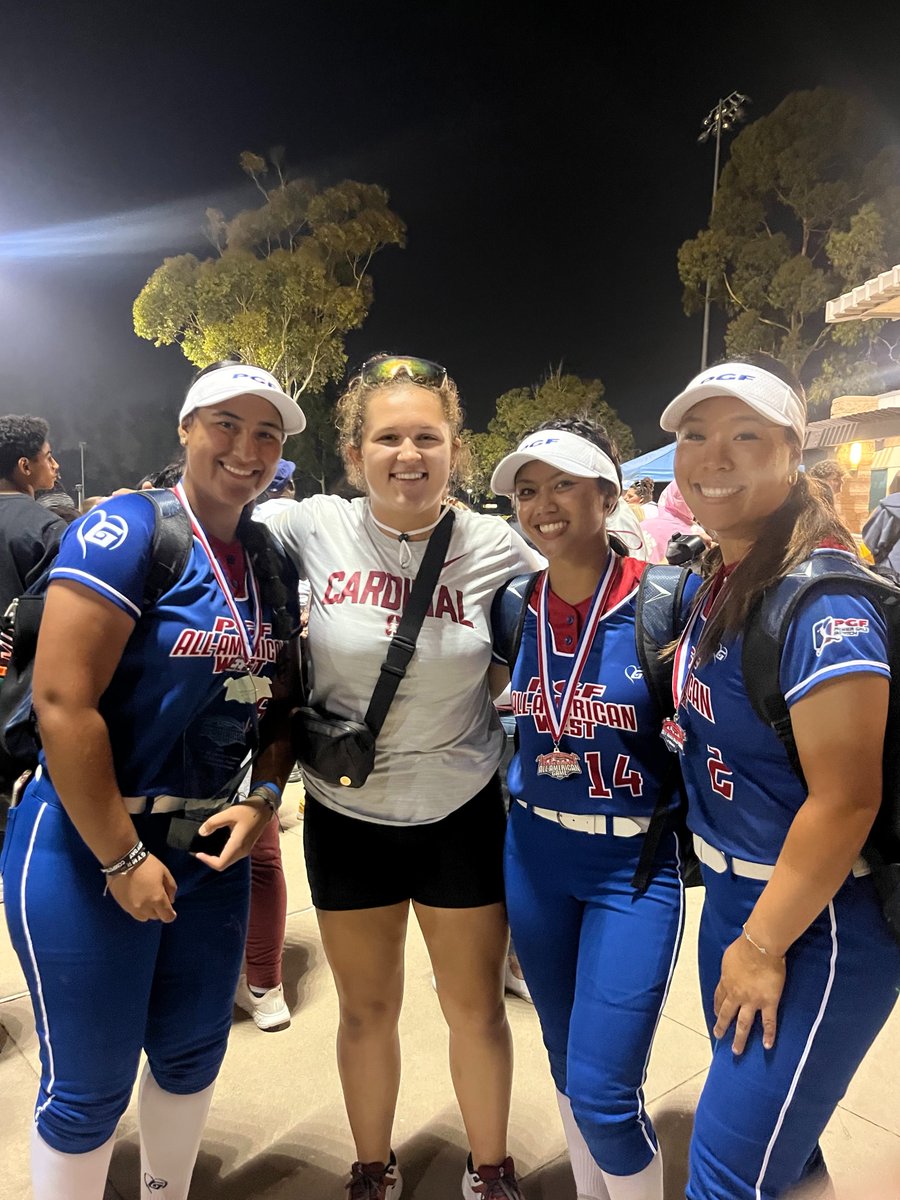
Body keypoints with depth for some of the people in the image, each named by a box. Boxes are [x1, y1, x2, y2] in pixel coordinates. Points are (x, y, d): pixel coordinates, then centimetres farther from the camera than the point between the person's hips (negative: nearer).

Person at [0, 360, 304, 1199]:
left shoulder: (272, 565, 4)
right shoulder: (126, 531, -16)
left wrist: (263, 799, -8)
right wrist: (122, 858, -18)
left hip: (212, 846, 7)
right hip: (87, 847, -6)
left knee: (194, 1050, 22)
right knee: (90, 1082, 11)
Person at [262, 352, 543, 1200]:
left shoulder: (495, 549, -11)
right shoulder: (314, 530, -12)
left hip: (463, 812, 0)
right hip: (346, 814, 1)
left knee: (476, 1006, 17)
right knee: (367, 1009, 20)